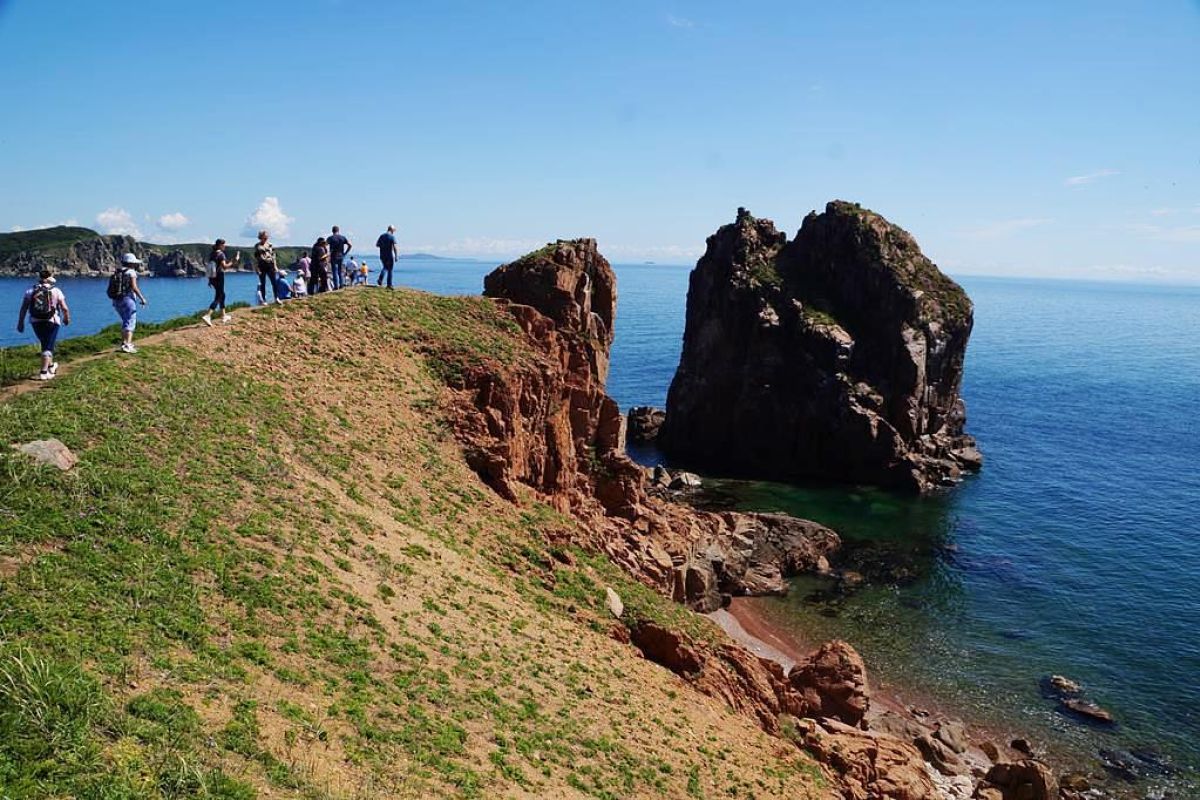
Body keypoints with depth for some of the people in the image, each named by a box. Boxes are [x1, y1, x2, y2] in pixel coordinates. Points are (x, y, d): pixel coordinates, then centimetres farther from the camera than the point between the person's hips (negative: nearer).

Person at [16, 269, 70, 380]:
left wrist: (20, 322, 5)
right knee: (48, 347, -1)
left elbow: (23, 308, -1)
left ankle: (51, 366, 38)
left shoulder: (30, 291, 3)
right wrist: (66, 319, 13)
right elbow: (65, 309, -5)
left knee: (45, 345, 23)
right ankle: (43, 372, -10)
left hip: (36, 322, 3)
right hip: (52, 321, -3)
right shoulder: (56, 291, -4)